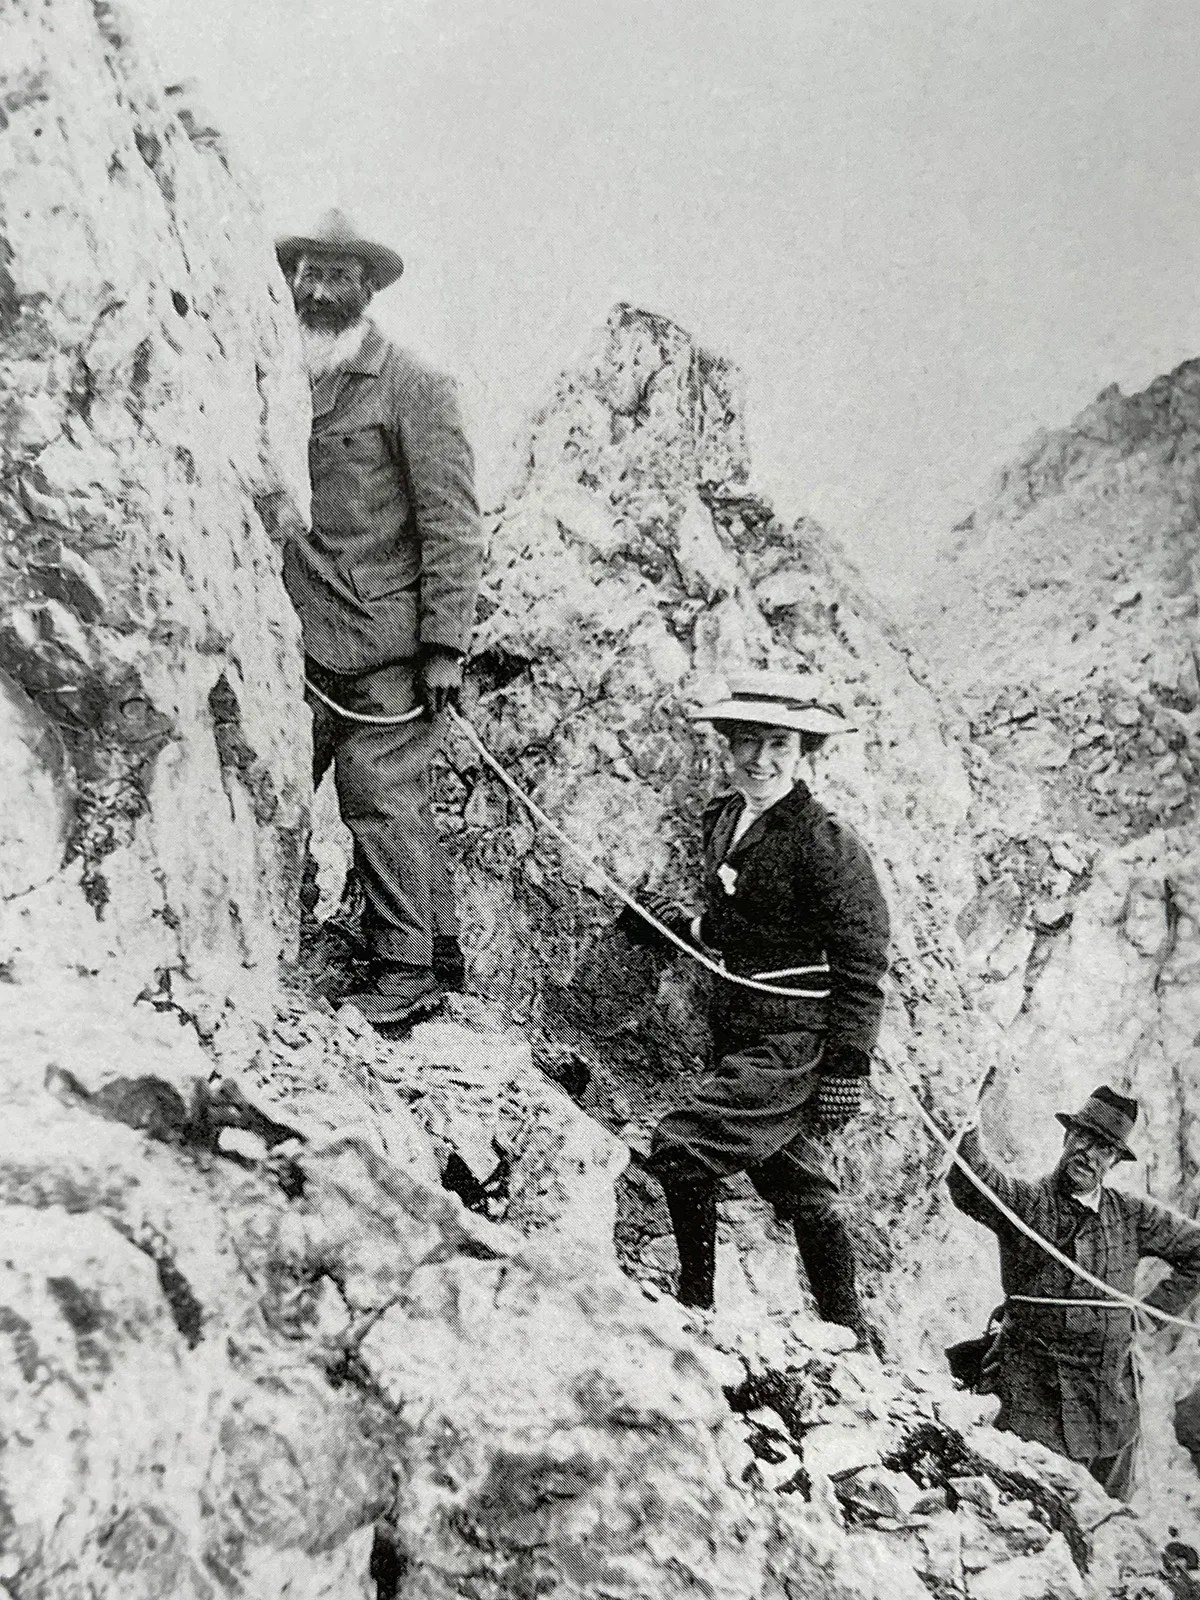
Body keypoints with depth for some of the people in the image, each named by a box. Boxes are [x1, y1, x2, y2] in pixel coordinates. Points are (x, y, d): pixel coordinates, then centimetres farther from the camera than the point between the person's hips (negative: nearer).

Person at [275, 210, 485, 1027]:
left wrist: (444, 646, -12)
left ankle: (409, 969, 9)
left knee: (382, 797, -5)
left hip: (388, 642, -6)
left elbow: (454, 526, -6)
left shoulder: (414, 387, -2)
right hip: (304, 646, 6)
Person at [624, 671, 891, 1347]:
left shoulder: (828, 844, -15)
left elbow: (862, 964, -16)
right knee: (797, 1185, 18)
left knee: (681, 1147, -18)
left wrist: (847, 1067, -18)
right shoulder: (725, 821, 9)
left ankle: (695, 1309, 0)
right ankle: (851, 1339, 33)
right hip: (740, 1034, 9)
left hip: (797, 1044, -9)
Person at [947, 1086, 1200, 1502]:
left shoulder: (1131, 1215, 7)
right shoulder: (1022, 1202, -6)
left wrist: (1157, 1304, 9)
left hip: (1110, 1405, 4)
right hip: (1031, 1395, -4)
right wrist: (966, 1131, -46)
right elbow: (971, 1186, -27)